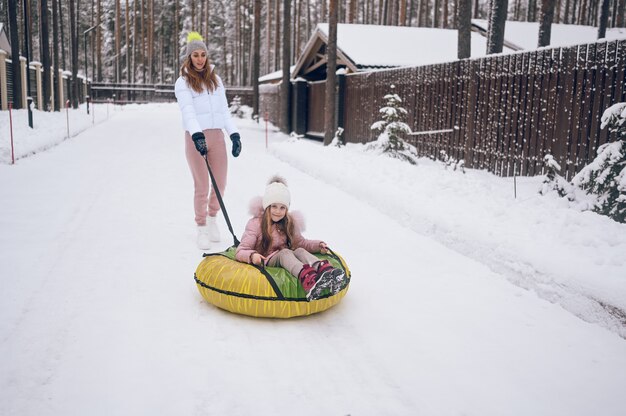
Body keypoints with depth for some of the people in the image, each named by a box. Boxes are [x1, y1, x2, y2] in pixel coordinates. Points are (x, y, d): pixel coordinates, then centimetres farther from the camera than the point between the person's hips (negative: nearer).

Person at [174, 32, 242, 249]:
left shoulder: (215, 79, 16)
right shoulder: (183, 82, 1)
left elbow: (224, 109, 15)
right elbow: (187, 111, -13)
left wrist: (234, 134, 4)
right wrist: (197, 135, -28)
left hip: (217, 135, 4)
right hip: (196, 138, -4)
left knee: (220, 184, 6)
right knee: (202, 186, -1)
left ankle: (212, 218, 30)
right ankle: (202, 228, 13)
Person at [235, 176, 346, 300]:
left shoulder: (289, 223, 13)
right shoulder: (256, 224, -2)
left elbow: (300, 242, 24)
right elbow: (240, 252, -6)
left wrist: (318, 245, 5)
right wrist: (252, 256, -30)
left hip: (286, 262, 4)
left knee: (300, 251, -27)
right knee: (284, 252, -33)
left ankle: (326, 271, -58)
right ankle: (307, 278, -65)